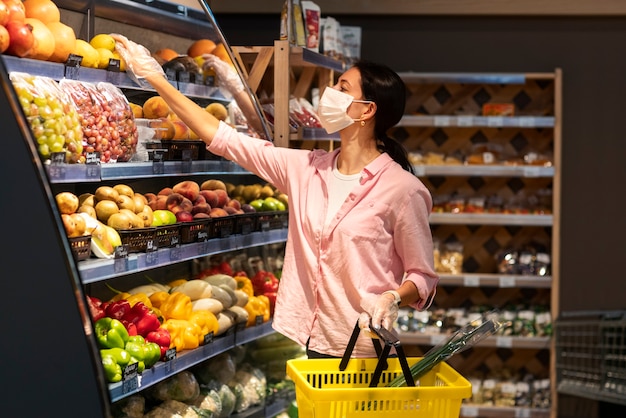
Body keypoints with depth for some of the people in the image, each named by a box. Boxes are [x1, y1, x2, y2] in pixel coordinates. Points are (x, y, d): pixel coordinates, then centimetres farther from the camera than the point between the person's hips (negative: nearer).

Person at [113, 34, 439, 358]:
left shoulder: (403, 189, -10)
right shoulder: (307, 169, 6)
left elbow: (422, 277, -4)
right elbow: (223, 138, 8)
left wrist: (392, 299, -25)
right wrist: (154, 77, 9)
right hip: (308, 343, 5)